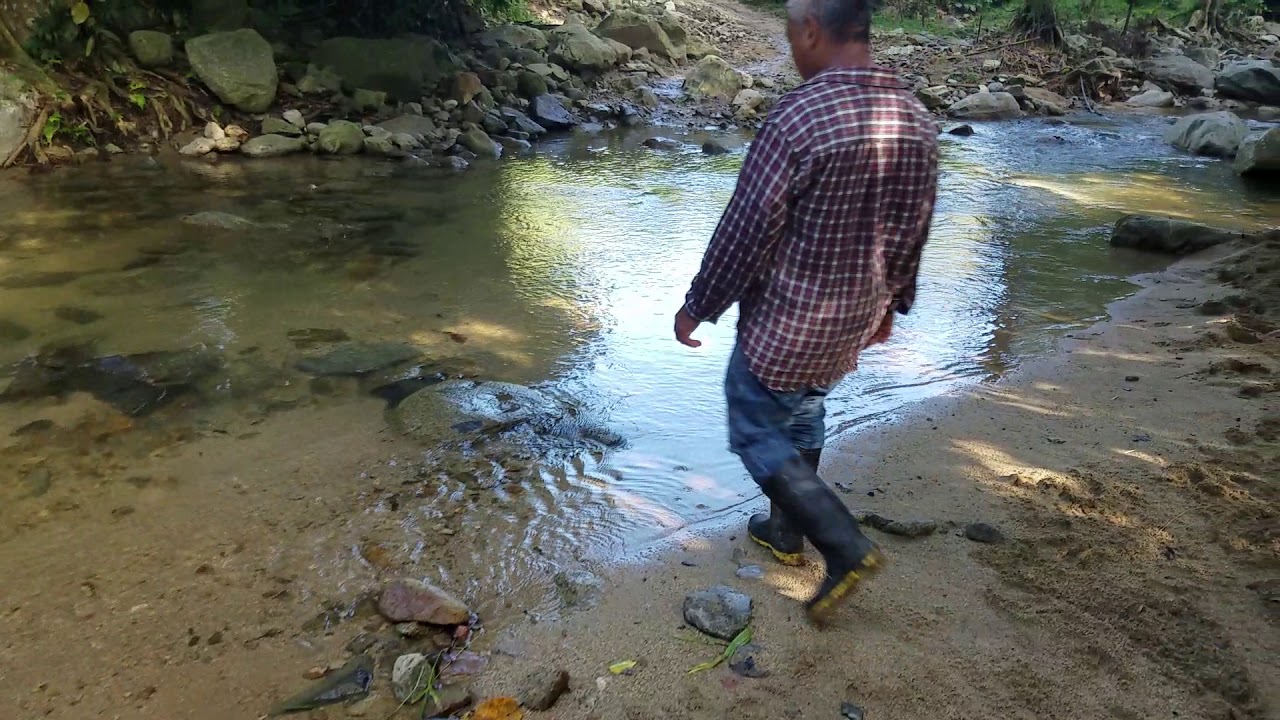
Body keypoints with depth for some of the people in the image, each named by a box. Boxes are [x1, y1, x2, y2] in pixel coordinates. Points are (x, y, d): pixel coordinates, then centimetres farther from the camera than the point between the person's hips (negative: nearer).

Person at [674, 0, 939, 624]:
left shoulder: (797, 117, -24)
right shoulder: (916, 118, -1)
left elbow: (745, 231, -20)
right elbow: (913, 232, 8)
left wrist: (697, 306, -6)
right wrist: (890, 302, 22)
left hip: (784, 321, -7)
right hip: (854, 321, 7)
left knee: (757, 434, 11)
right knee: (803, 421, 24)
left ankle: (846, 548, 6)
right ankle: (785, 532, 40)